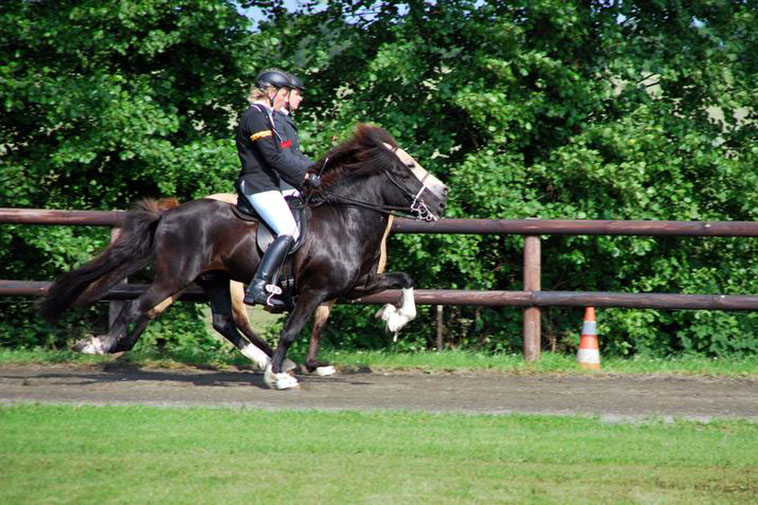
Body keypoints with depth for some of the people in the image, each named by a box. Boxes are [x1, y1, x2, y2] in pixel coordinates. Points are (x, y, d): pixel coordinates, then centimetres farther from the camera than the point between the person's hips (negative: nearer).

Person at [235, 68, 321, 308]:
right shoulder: (255, 116, -12)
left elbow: (282, 155, 20)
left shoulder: (266, 116, 20)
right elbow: (273, 157, -19)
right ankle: (257, 288, -29)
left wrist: (311, 170, 12)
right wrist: (305, 176, -14)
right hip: (258, 185, -11)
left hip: (269, 184, 11)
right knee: (289, 232, -21)